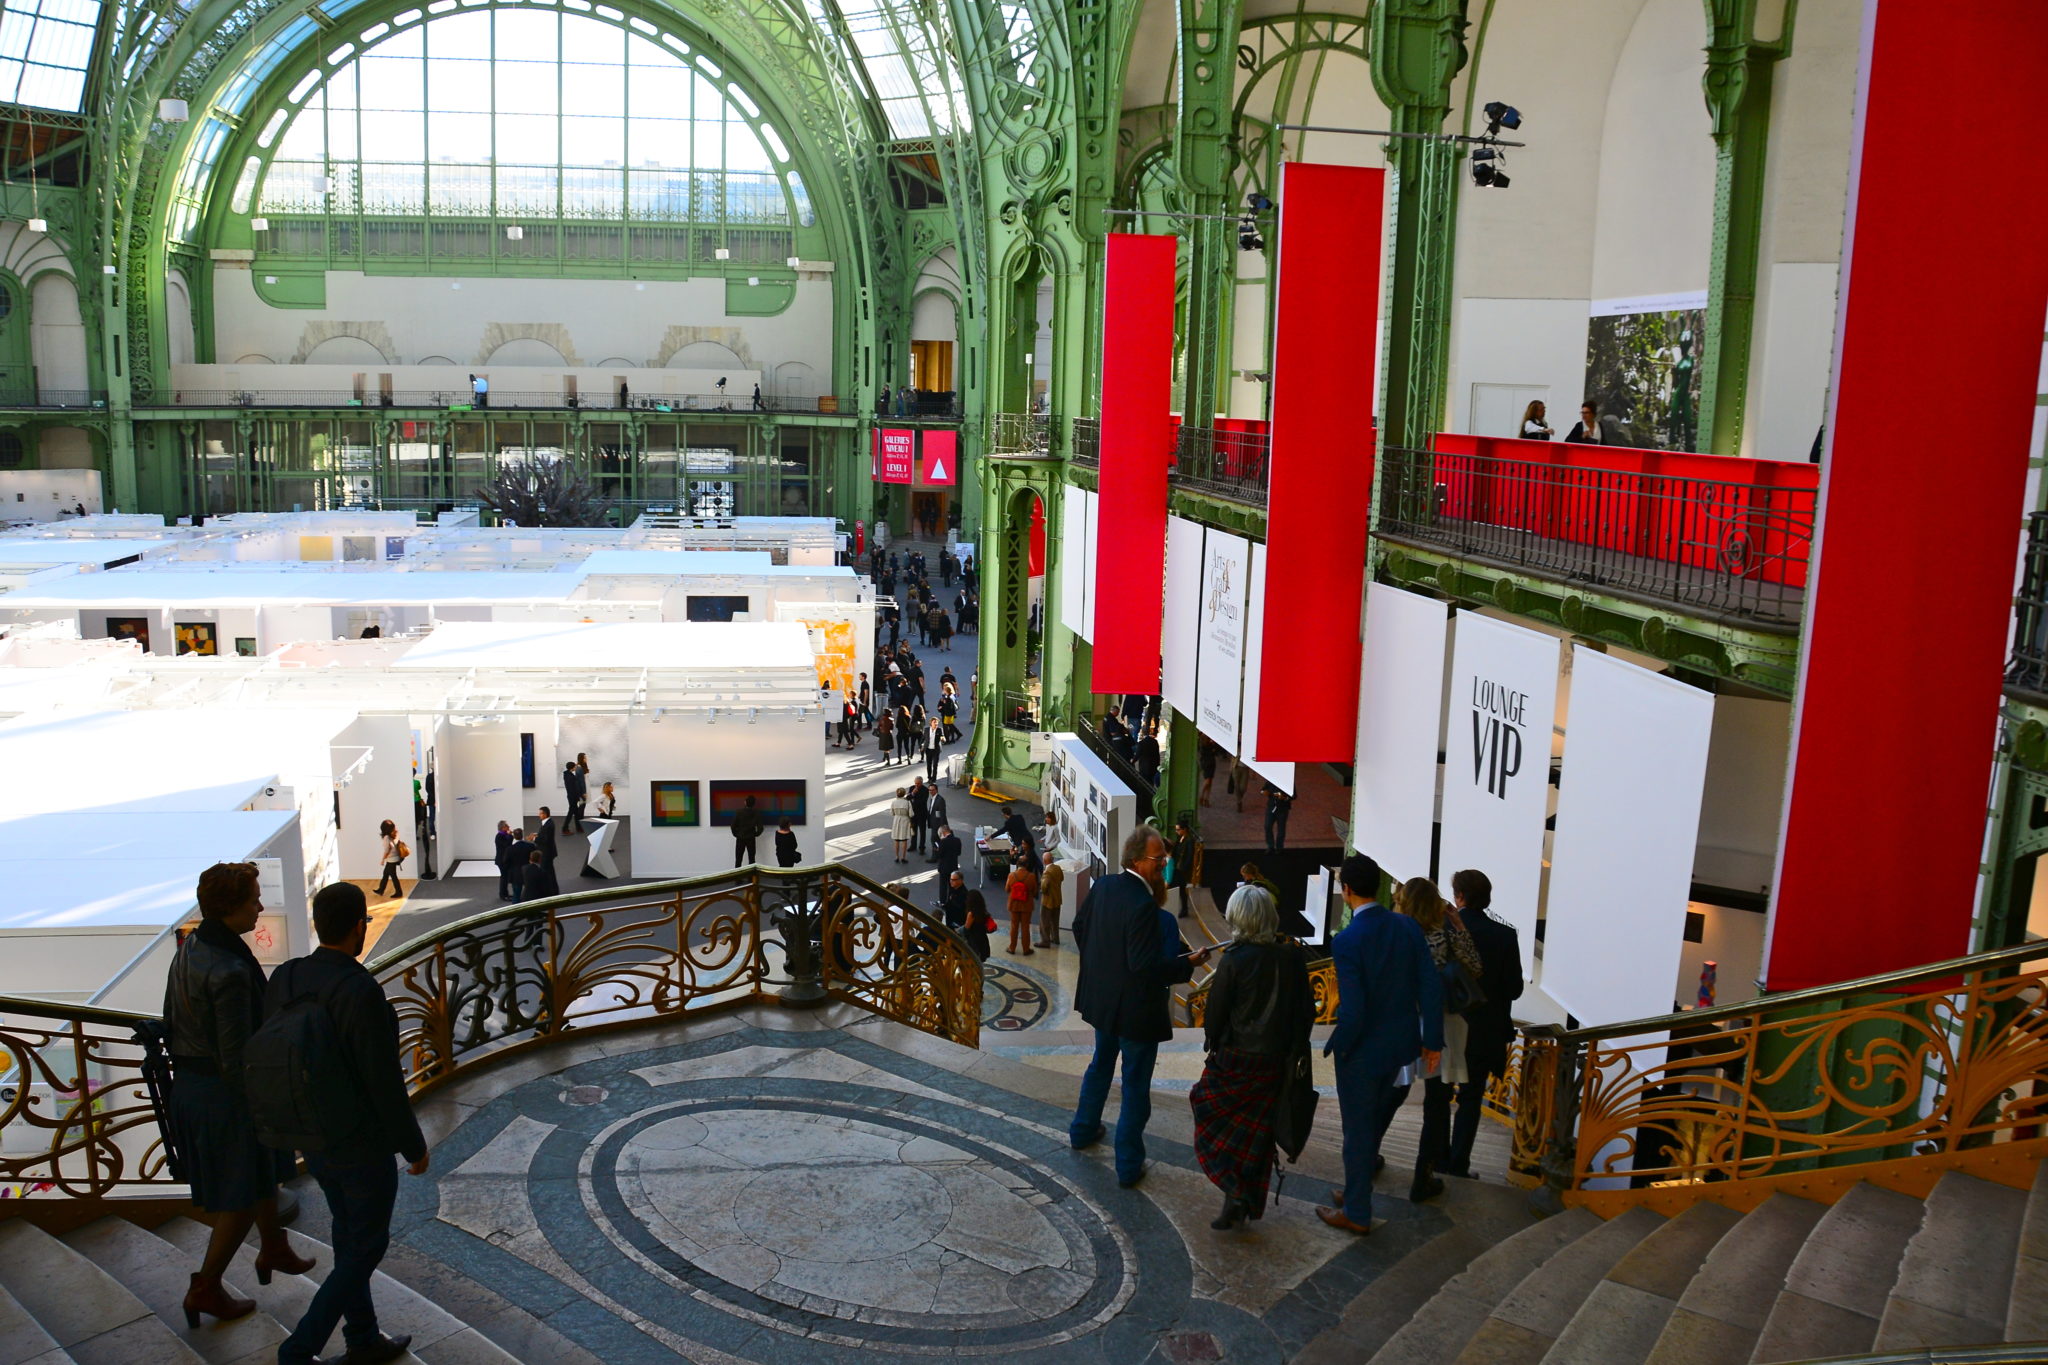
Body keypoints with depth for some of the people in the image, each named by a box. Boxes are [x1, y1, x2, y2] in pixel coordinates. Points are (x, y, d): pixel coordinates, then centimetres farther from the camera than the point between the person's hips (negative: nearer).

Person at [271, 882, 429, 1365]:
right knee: (366, 1248, 11)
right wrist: (414, 1147, -10)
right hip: (362, 1144, -8)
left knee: (348, 1233, 23)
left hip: (312, 1134, 8)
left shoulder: (284, 978, -7)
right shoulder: (362, 992, -29)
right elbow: (385, 1084, -24)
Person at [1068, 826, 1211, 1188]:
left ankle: (1083, 1131, 47)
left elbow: (1079, 927, 10)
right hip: (1135, 1007, -8)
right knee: (1136, 1085, 8)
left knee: (1101, 1064, 29)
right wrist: (1189, 962, -20)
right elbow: (1145, 965, -31)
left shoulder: (1102, 887, -4)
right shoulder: (1143, 905, -29)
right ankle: (1128, 1166, 19)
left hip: (1102, 998, 8)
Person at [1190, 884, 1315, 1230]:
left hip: (1234, 1059, -4)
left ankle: (1234, 1191, -2)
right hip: (1275, 1059, 4)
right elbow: (1305, 1009, 2)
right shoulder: (1293, 956, -6)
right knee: (1255, 1131, 16)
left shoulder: (1234, 960, -18)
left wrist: (1212, 1042, 8)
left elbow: (1216, 1011, -10)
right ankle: (1245, 1205, 22)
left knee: (1214, 1123, 12)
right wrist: (1296, 1046, 14)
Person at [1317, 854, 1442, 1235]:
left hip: (1362, 1049, -6)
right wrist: (1432, 1040, 6)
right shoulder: (1408, 927, -6)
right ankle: (1357, 1189, 41)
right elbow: (1431, 987, -4)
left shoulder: (1346, 942, -24)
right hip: (1400, 1043, 6)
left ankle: (1357, 1213, 26)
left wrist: (1335, 1047, -8)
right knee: (1372, 1119, 25)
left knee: (1357, 1129, 11)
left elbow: (1353, 1011, -25)